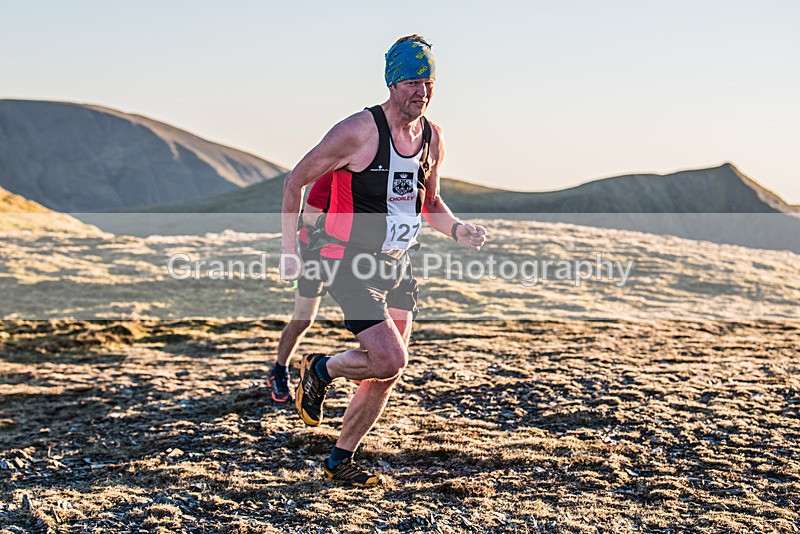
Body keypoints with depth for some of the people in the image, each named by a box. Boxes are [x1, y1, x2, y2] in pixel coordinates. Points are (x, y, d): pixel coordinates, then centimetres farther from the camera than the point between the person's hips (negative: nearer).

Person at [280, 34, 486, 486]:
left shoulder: (433, 138, 4)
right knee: (392, 361, -19)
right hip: (352, 265, -7)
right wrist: (289, 250, -7)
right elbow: (296, 181, -7)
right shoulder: (359, 131, -16)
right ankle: (319, 371, 10)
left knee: (386, 376, 8)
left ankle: (341, 461, 25)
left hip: (398, 267, 7)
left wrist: (457, 229, -1)